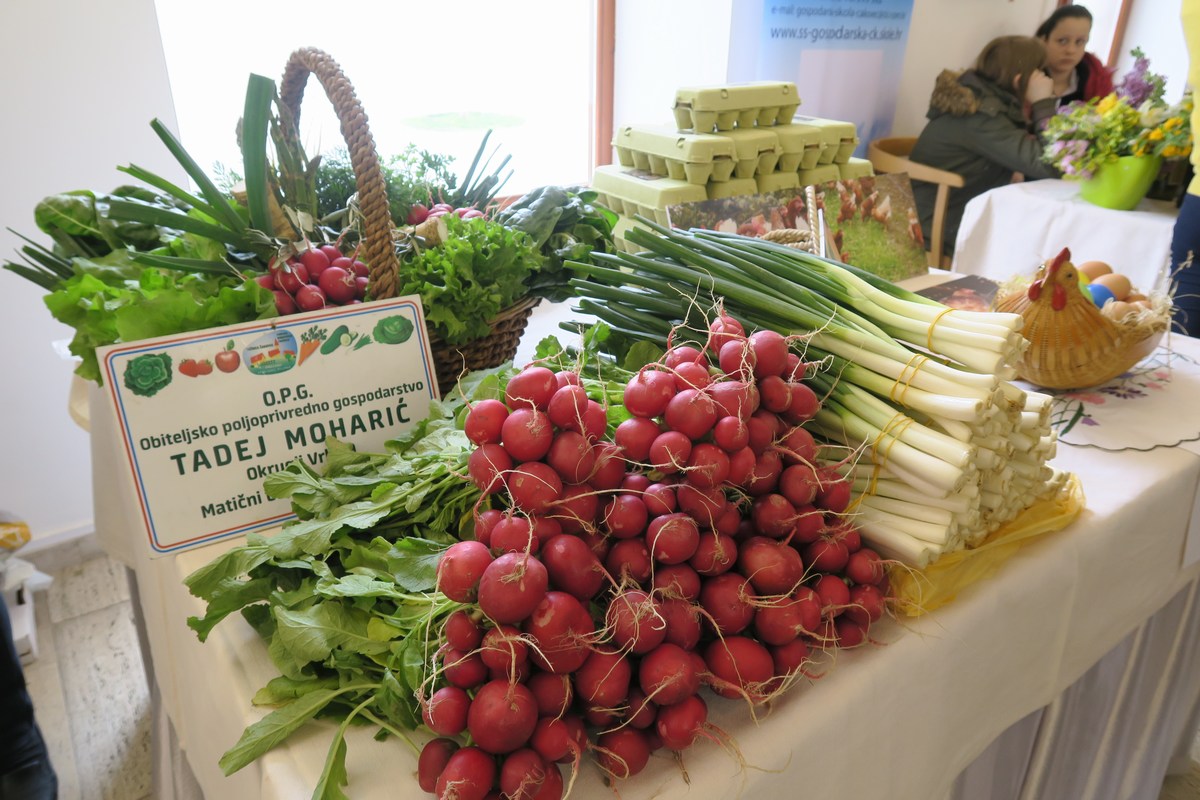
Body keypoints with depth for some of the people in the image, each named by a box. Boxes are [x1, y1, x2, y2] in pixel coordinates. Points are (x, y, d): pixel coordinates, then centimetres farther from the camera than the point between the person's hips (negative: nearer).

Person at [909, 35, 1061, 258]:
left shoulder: (976, 96, 7)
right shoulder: (981, 115, -20)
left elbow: (1027, 156, 11)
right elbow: (1045, 165, -23)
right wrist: (1043, 103, -15)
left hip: (960, 217, 9)